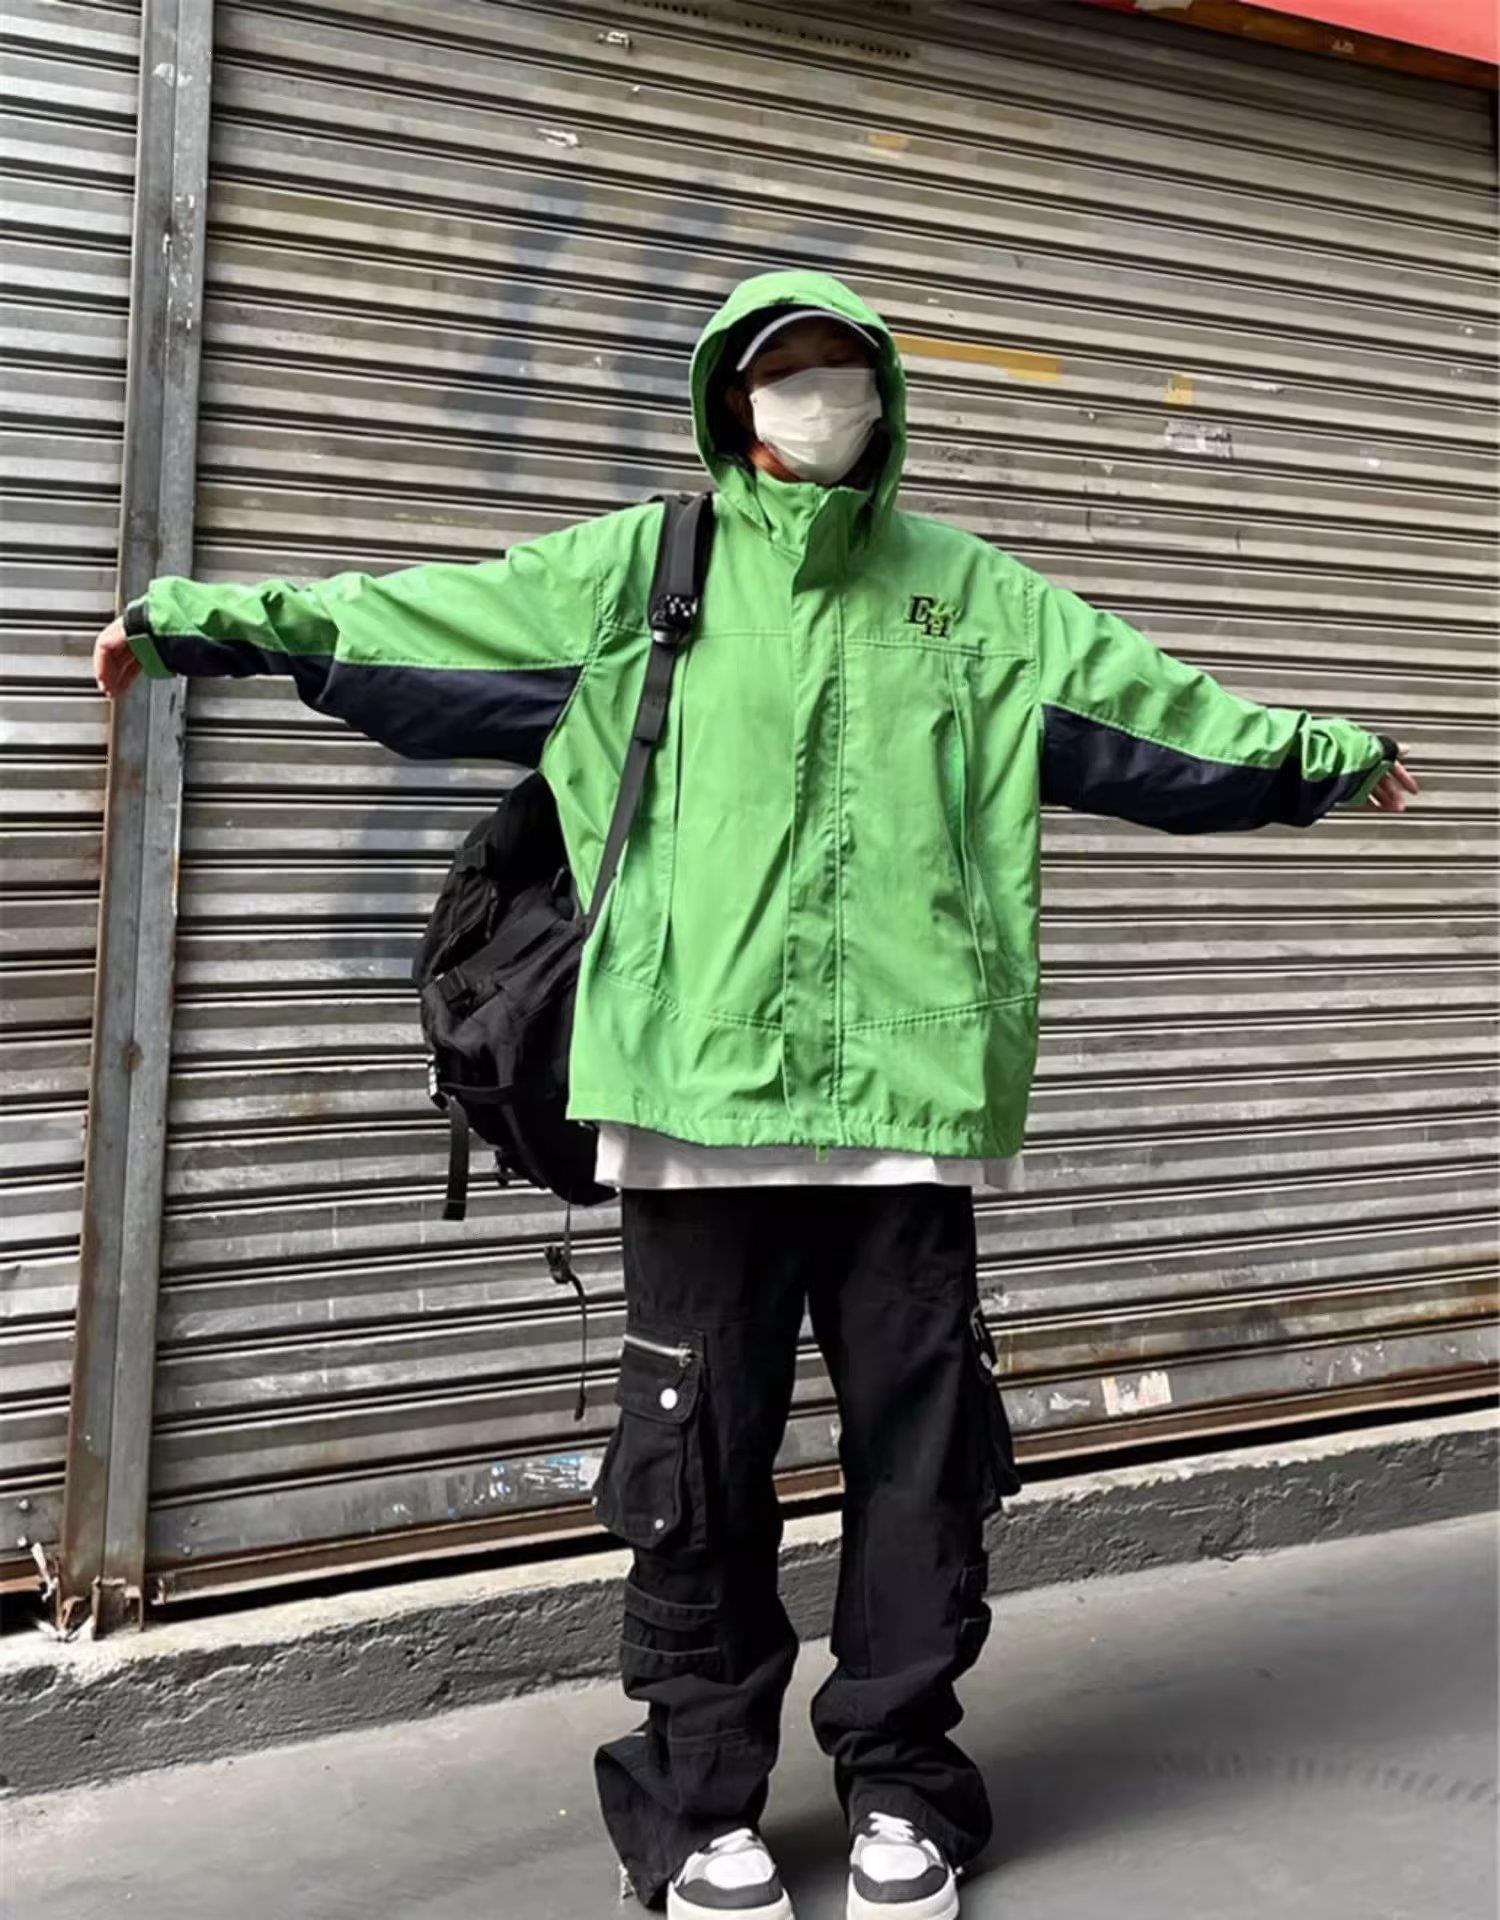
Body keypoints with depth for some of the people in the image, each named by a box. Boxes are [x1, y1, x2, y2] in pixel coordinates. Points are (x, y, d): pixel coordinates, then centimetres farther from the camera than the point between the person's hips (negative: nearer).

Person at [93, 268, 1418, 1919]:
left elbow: (1146, 703, 21)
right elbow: (407, 617, 5)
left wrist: (1316, 753, 24)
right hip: (701, 1086, -2)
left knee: (920, 1443, 8)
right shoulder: (639, 572, 8)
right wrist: (204, 622, -1)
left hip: (913, 1091, 2)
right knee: (701, 1450, 5)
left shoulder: (972, 590, 15)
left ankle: (900, 1782, 26)